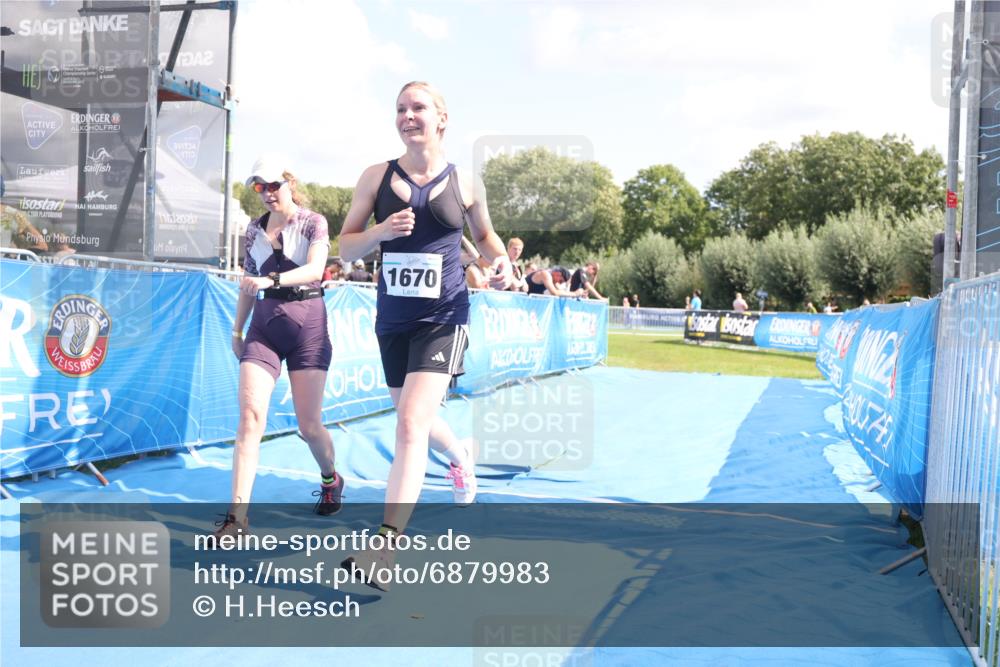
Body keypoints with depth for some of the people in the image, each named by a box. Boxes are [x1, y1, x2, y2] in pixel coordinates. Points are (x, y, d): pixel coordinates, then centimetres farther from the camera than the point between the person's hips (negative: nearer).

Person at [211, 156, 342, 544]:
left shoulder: (313, 223, -2)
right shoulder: (254, 229, 11)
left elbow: (315, 269, -18)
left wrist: (272, 279, -32)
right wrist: (237, 330, 17)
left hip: (307, 325, -3)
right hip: (265, 325, 3)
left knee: (309, 424, 2)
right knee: (250, 414, -12)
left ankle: (331, 480, 34)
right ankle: (238, 515, -13)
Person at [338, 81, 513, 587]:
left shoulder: (465, 183, -1)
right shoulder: (377, 177, 1)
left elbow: (484, 233, 17)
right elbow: (346, 246, 3)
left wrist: (501, 261, -5)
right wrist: (381, 230, -18)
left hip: (443, 317, -4)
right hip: (392, 318, 4)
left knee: (411, 422, -18)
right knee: (412, 417, 20)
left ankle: (384, 548, -17)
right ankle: (460, 454, 56)